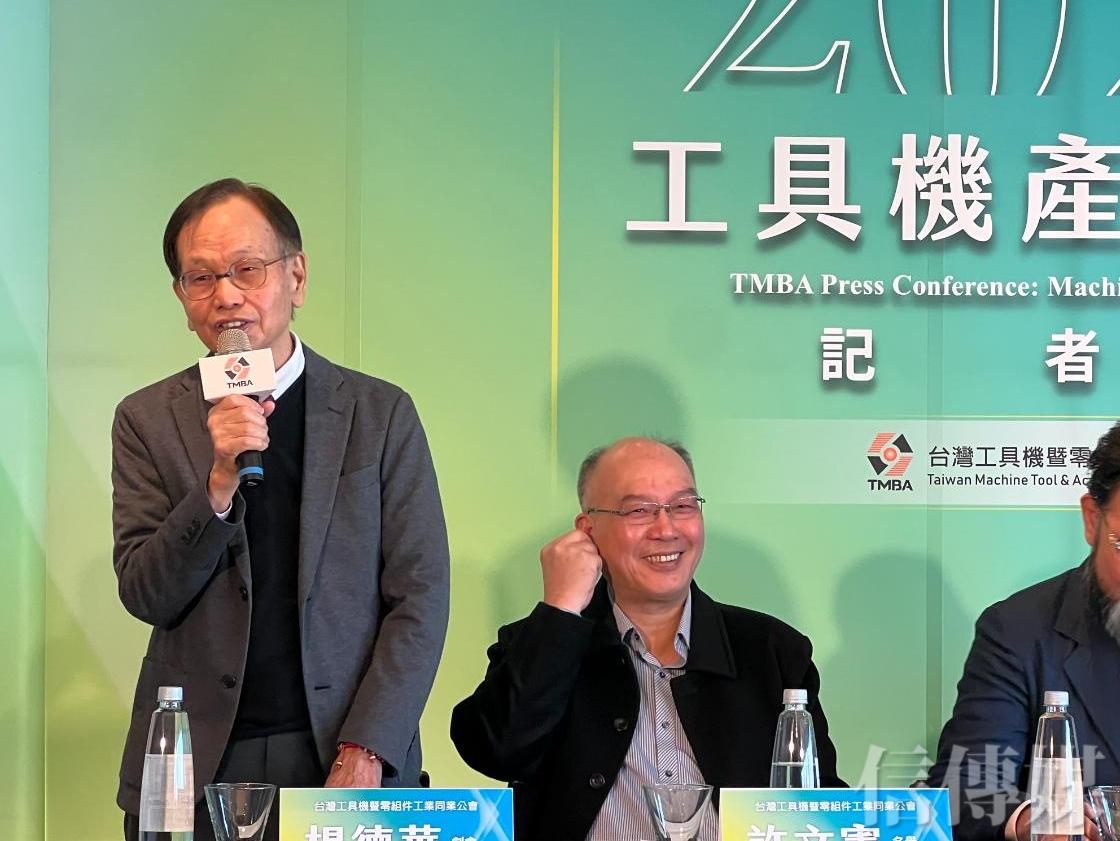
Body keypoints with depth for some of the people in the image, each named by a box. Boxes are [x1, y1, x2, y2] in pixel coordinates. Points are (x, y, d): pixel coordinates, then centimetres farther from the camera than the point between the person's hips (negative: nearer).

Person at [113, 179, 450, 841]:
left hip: (350, 762, 0)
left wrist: (364, 754, -10)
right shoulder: (148, 420, 6)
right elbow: (146, 597, -1)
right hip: (194, 765, 1)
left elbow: (421, 596, 0)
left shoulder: (381, 413, 3)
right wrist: (219, 482, -16)